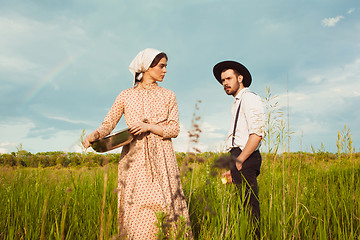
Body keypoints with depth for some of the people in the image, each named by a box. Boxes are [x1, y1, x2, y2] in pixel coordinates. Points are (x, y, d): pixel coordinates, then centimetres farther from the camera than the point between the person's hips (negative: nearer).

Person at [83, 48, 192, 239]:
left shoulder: (168, 96, 12)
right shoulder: (126, 96, 10)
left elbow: (174, 129, 4)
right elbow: (108, 124, 4)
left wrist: (149, 126, -12)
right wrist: (95, 134, -18)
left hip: (160, 158, 1)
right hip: (134, 158, 0)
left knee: (164, 208, -4)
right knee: (135, 208, -2)